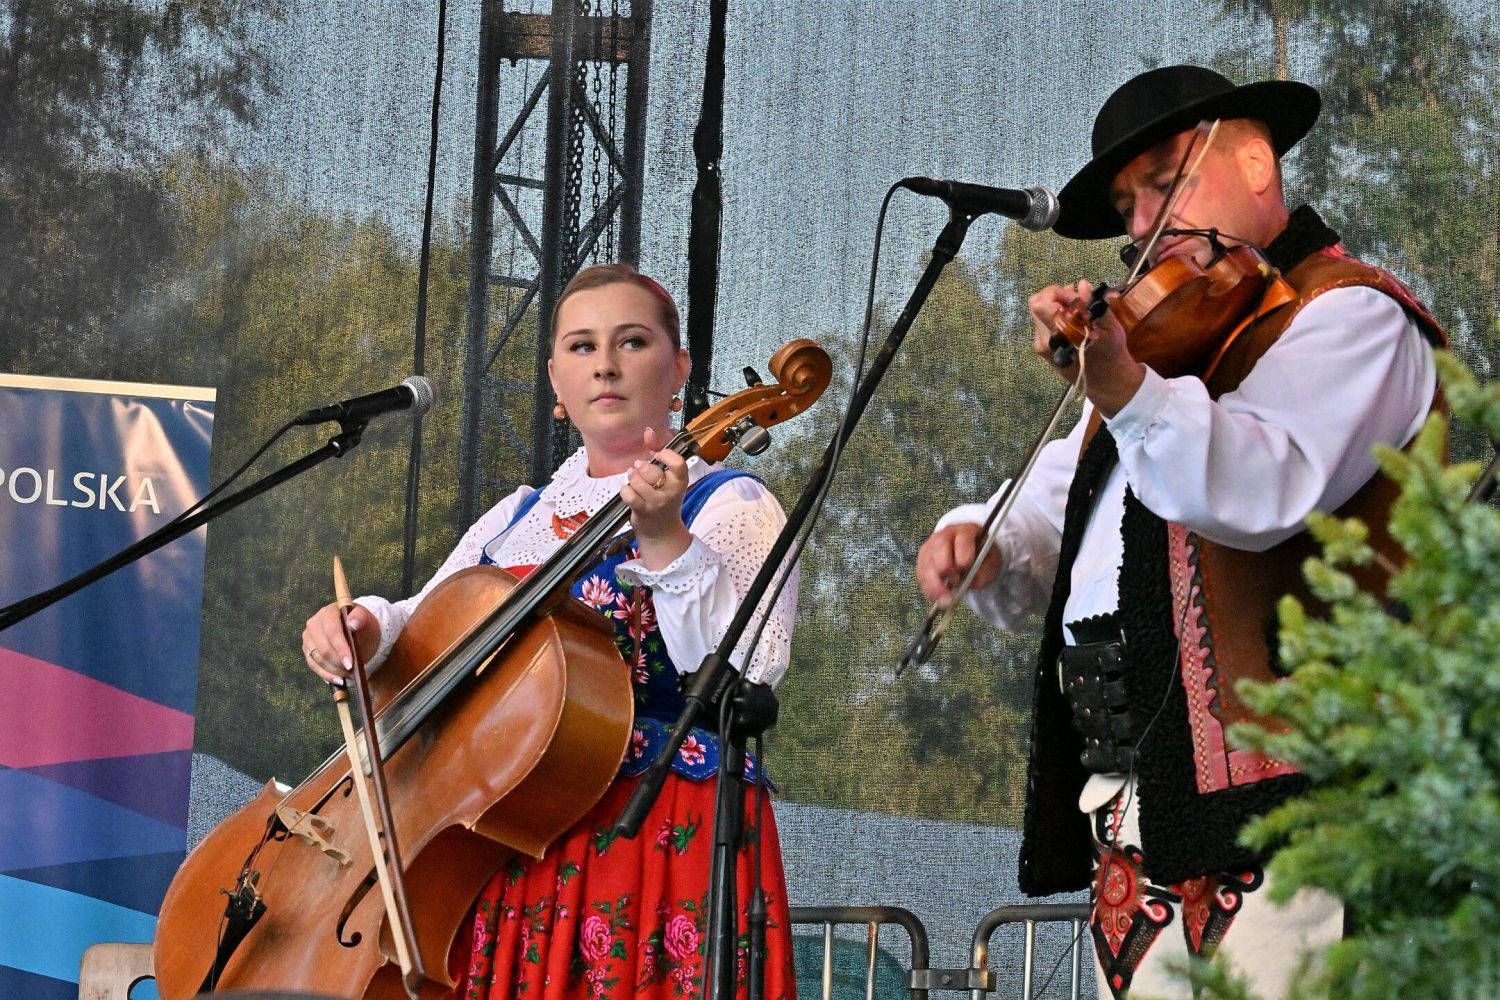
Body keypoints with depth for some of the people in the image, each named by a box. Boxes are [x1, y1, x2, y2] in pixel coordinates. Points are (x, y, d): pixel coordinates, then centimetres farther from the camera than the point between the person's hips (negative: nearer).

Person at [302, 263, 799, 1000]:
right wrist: (366, 626, -4)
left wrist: (666, 540, -26)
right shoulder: (518, 518, 17)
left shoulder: (728, 506, -2)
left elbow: (747, 671, -16)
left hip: (661, 834, -5)